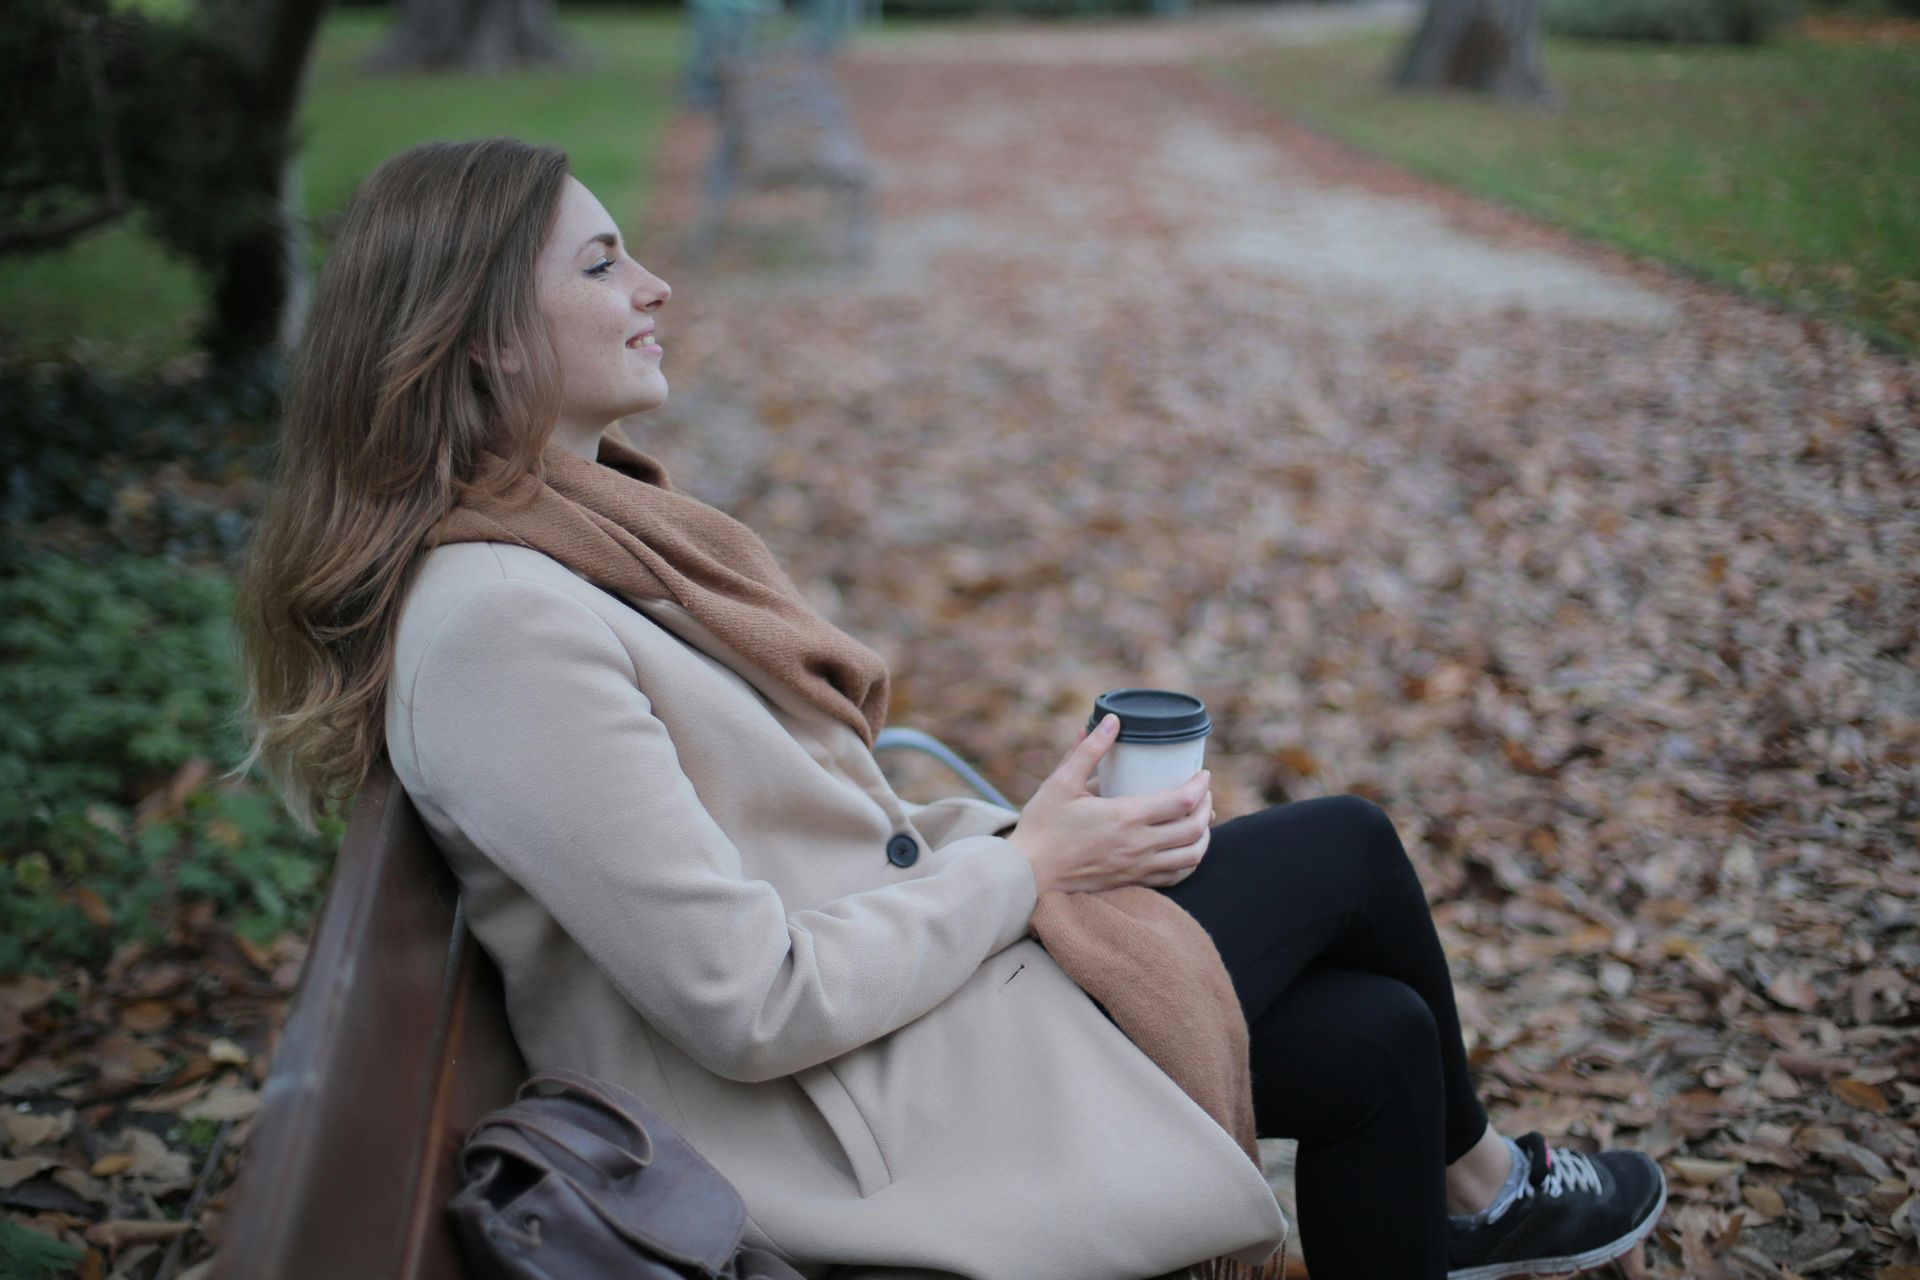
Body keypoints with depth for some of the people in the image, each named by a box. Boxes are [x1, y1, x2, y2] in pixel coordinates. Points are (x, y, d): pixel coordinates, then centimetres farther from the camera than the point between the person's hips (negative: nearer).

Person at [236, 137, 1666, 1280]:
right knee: (1347, 848, 4)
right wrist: (1027, 863, -15)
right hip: (866, 1112, -8)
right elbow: (755, 1008, -26)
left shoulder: (581, 522, 4)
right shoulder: (502, 624, -27)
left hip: (890, 967, 8)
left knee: (1374, 1035, 4)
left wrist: (1000, 828, 0)